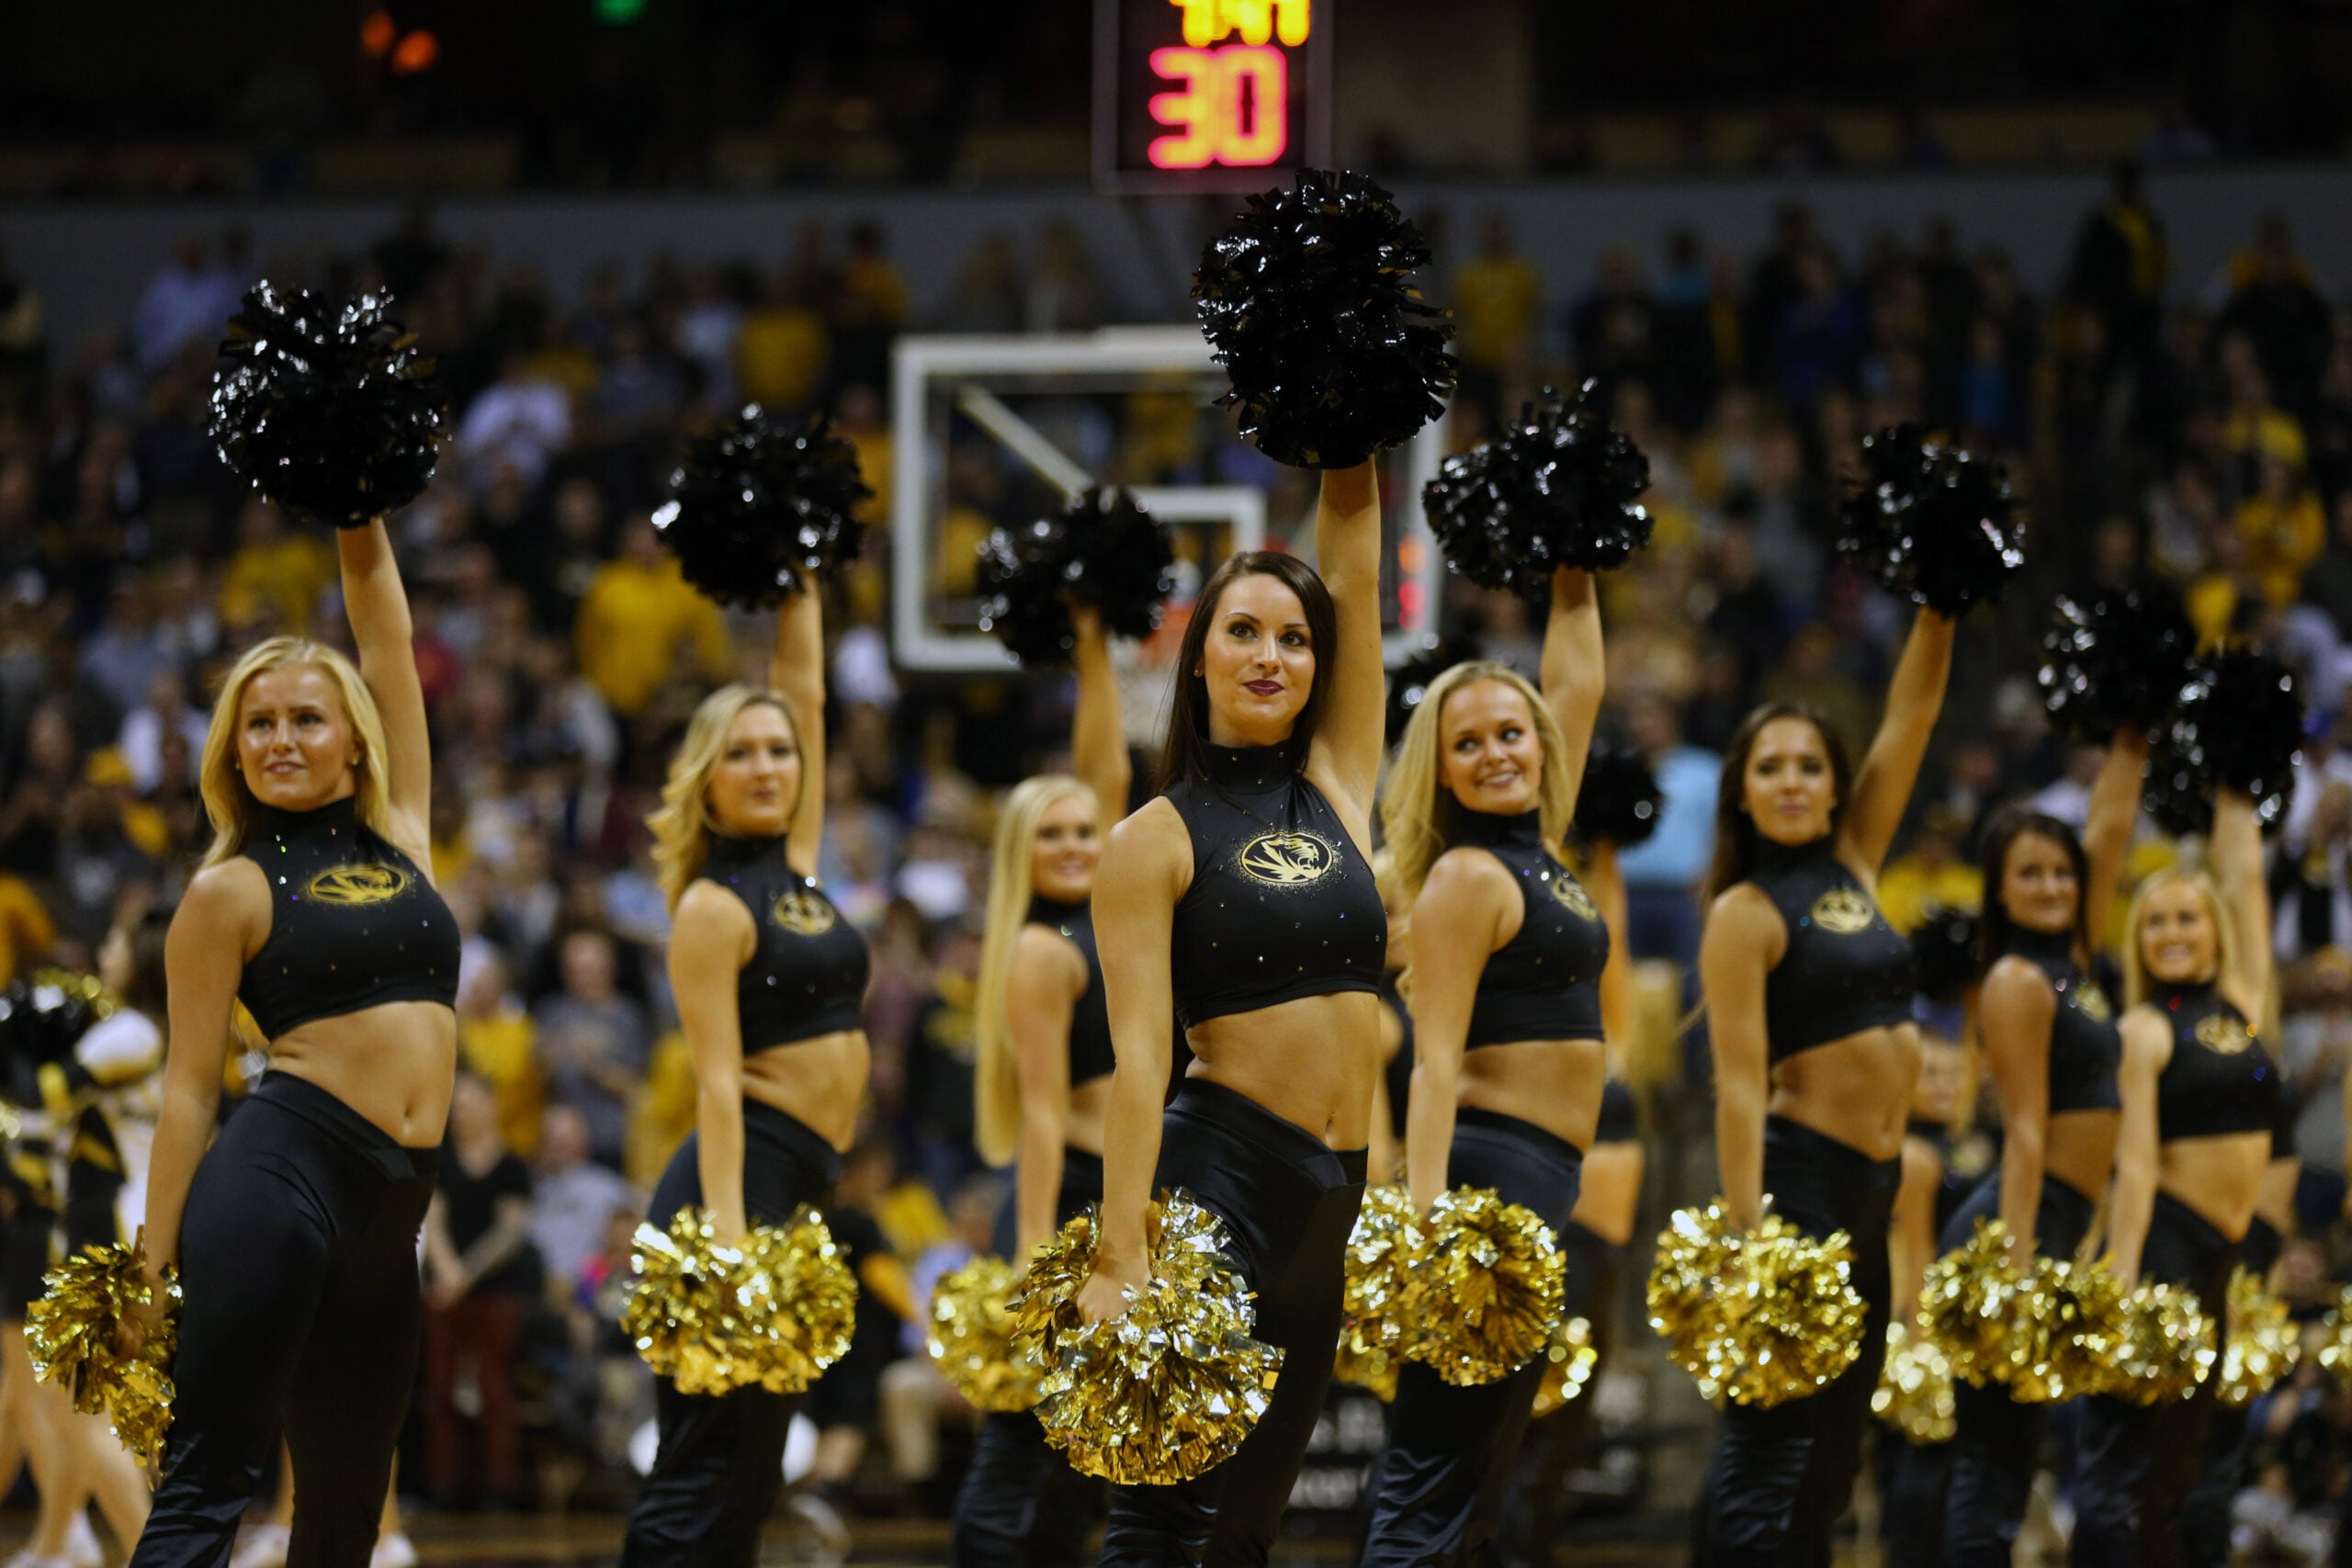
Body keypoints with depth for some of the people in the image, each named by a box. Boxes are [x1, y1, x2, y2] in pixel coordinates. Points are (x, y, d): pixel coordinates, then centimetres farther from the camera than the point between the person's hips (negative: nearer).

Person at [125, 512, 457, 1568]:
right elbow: (189, 1083, 1)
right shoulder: (232, 889, 3)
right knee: (210, 1479, -14)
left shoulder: (400, 834, 17)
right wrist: (154, 1266, -1)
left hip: (393, 1206, 6)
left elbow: (386, 638, 18)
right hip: (285, 1170, -6)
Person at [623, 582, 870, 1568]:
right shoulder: (713, 908, -7)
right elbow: (716, 1081, -15)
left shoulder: (795, 864, 14)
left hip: (805, 1190, 9)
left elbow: (804, 686, 20)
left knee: (749, 1473, 8)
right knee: (706, 1470, -11)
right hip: (743, 1180, -9)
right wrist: (727, 1235, -23)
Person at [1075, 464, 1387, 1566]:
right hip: (1218, 1173, -6)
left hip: (1343, 1196, 6)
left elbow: (1353, 551, 10)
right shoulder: (1155, 841, -2)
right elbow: (1139, 1055, -11)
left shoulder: (1339, 788, 12)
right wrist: (1120, 1257, -19)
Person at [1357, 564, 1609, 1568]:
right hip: (1492, 1169, -9)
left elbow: (1576, 683, 25)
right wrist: (1426, 1218, -23)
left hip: (1541, 1182, 9)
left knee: (1475, 1486, 9)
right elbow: (1437, 1062, -15)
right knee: (1433, 1486, -13)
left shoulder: (1536, 850, 15)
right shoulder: (1468, 877, -9)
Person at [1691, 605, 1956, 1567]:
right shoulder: (1746, 914, -7)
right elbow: (1739, 1082, -14)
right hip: (1798, 1180, -8)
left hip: (1872, 1194, 8)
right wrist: (1747, 1236, -21)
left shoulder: (1854, 866, 13)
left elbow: (1911, 714, 13)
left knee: (1829, 1458, 10)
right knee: (1773, 1443, -11)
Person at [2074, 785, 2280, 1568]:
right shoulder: (2146, 1031, -6)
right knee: (2122, 1461, -10)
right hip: (2162, 1241, -7)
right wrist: (2120, 1283, -19)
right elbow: (2136, 1165, -13)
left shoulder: (2241, 1001, 12)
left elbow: (2243, 874, 19)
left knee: (2172, 1471, 10)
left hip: (2221, 1254, 7)